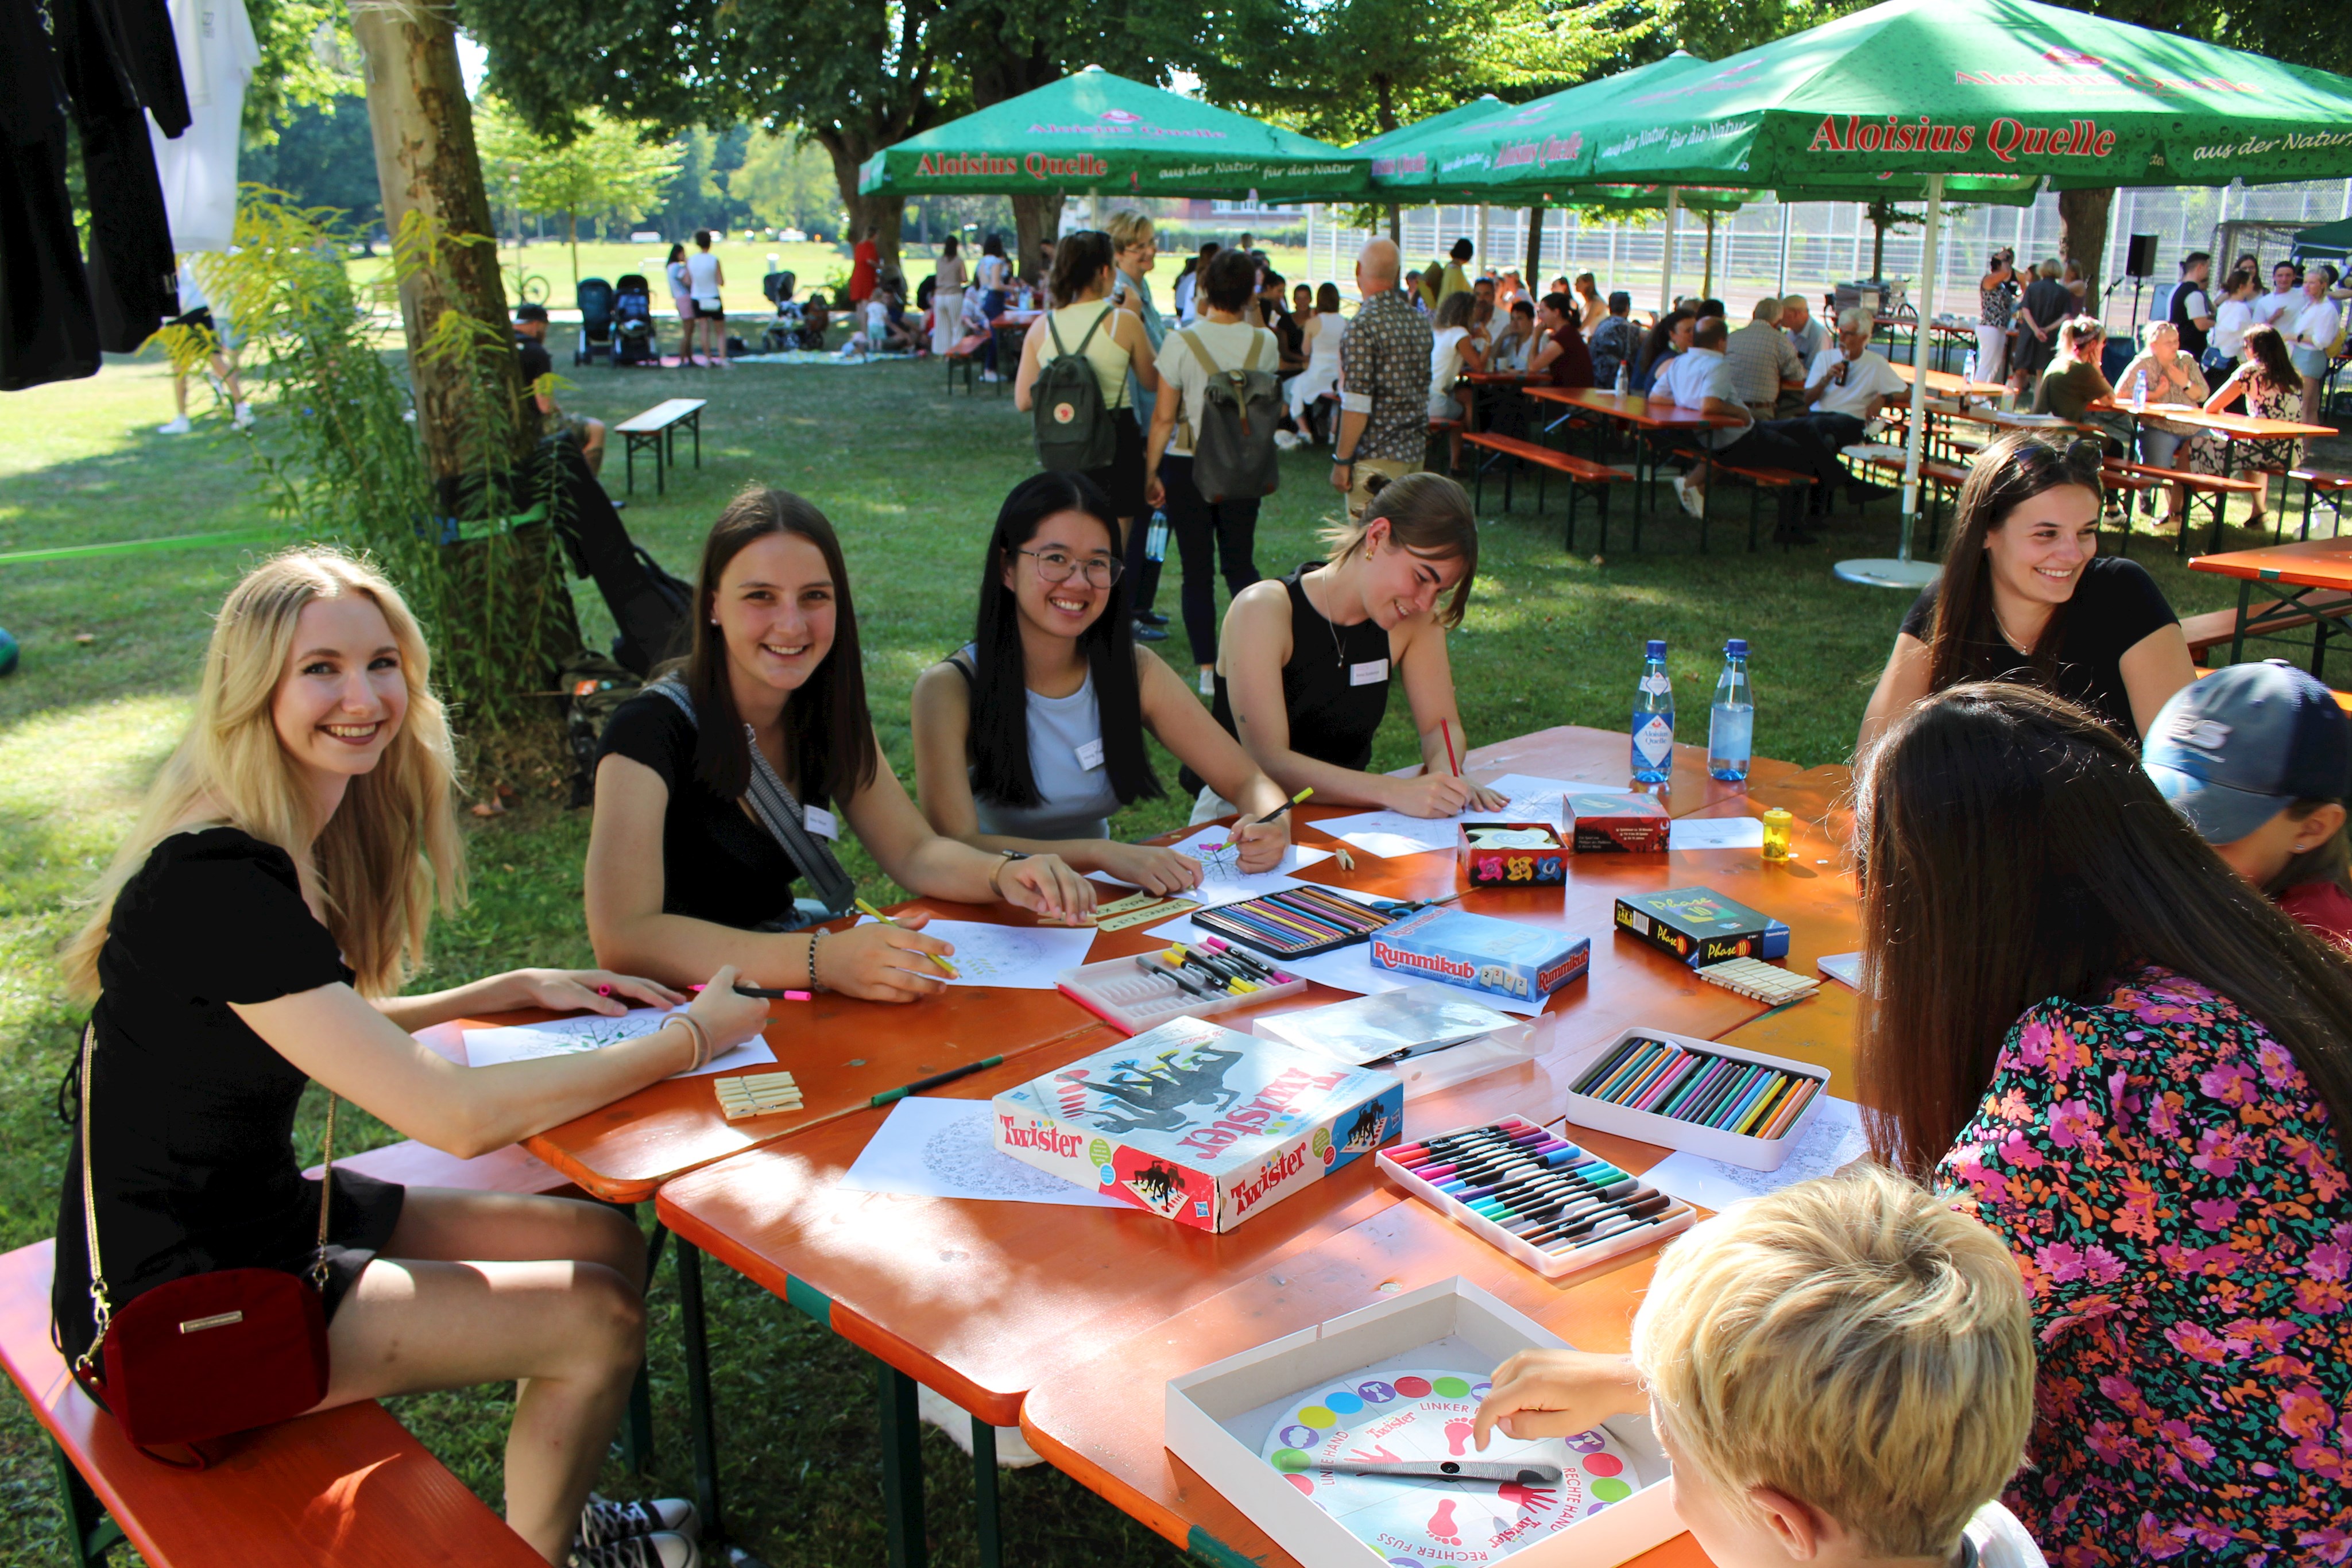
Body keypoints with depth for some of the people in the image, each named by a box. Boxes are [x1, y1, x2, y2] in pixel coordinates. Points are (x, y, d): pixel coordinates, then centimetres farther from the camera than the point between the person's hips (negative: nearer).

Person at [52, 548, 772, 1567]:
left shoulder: (308, 832, 2)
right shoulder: (214, 881, -29)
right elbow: (455, 1116, -31)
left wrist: (520, 991, 4)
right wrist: (692, 1038, -21)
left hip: (262, 1213, 9)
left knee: (607, 1242, 7)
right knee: (599, 1317, -7)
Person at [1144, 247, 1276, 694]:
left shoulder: (1181, 343, -12)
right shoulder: (1264, 343, -3)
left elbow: (1164, 416, -10)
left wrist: (1150, 473, 0)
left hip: (1187, 465, -3)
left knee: (1197, 572, 4)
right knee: (1240, 564, 16)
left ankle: (1207, 670, 6)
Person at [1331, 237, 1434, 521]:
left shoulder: (1363, 325, -16)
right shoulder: (1420, 321, 8)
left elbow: (1357, 404, -19)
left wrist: (1342, 460, -13)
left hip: (1376, 455, -8)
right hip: (1415, 449, 8)